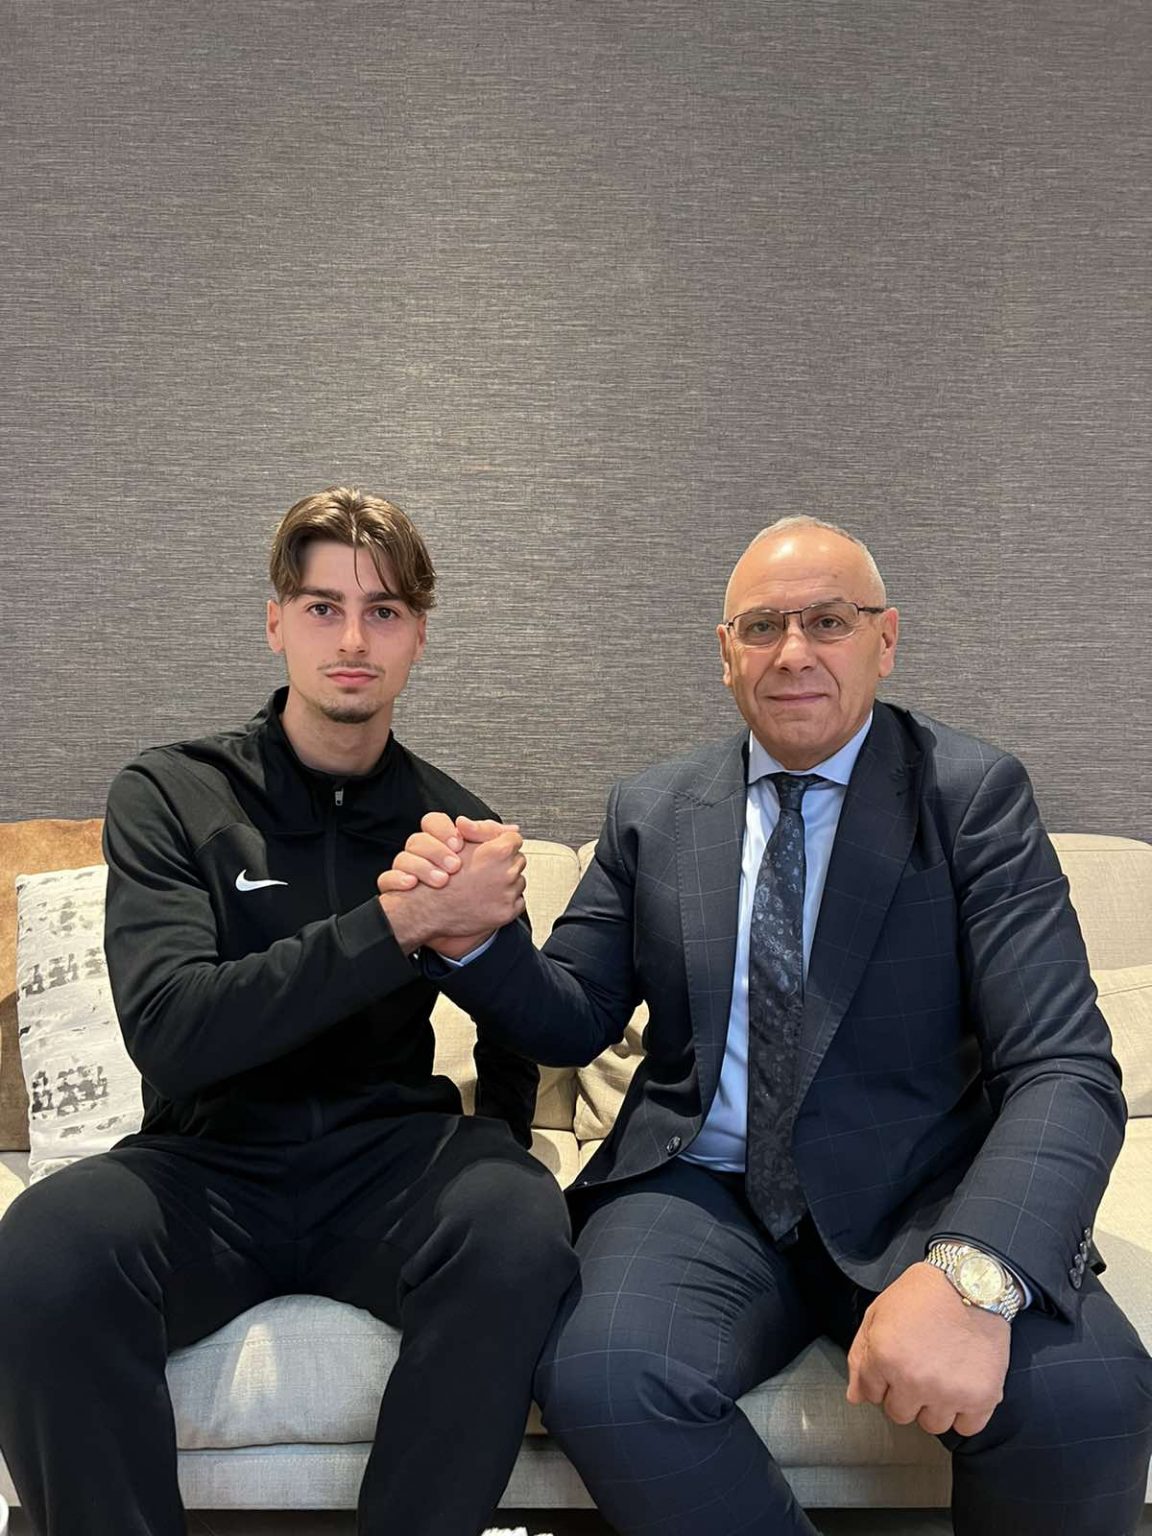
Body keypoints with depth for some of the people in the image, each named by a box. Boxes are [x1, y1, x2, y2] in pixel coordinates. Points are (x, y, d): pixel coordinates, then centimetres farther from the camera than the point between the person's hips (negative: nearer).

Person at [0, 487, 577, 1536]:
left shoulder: (458, 825, 7)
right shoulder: (169, 797, 0)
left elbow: (515, 1054, 17)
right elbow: (168, 1033, -16)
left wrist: (493, 1165, -2)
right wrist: (398, 924, -23)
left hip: (390, 1160, 2)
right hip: (212, 1162, -1)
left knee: (524, 1234, -31)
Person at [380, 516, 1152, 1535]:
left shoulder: (975, 795, -2)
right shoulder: (653, 813, 7)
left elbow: (1066, 1068, -11)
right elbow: (572, 1023, 11)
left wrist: (972, 1270, -31)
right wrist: (470, 939, -12)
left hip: (918, 1203, -1)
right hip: (702, 1191, 1)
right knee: (600, 1377, -30)